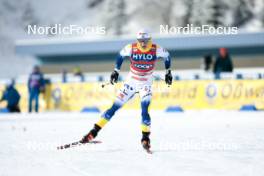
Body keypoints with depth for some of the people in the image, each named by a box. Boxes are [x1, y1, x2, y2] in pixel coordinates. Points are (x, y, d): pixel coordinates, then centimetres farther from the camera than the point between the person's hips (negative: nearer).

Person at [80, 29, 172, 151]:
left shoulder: (156, 50, -16)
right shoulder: (131, 48, -15)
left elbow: (167, 56, 5)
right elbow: (121, 55, 6)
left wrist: (168, 72, 9)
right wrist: (116, 71, 7)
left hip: (146, 85, -1)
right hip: (131, 82, 1)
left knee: (144, 110, -22)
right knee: (115, 107, -1)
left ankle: (145, 138, -5)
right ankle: (94, 132, 5)